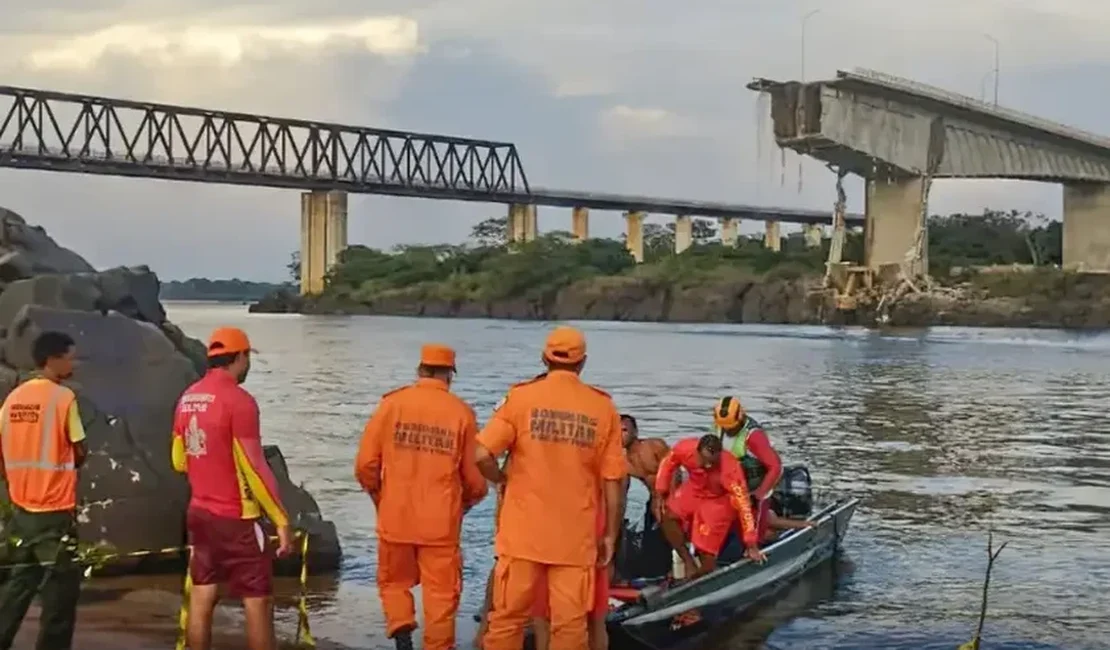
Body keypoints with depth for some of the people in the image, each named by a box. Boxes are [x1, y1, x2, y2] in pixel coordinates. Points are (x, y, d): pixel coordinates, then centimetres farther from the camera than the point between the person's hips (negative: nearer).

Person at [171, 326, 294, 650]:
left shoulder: (187, 398, 7)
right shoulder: (238, 400, -16)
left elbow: (179, 461, 16)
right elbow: (254, 467, -18)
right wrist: (282, 520, -14)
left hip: (200, 513, 8)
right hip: (236, 518, -8)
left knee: (201, 598, 10)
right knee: (258, 602, -1)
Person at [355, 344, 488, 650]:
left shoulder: (392, 403, -3)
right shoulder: (462, 413, -3)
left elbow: (366, 464, -3)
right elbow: (474, 476, -1)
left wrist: (379, 496, 17)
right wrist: (466, 502, 21)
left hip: (395, 517, 1)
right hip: (441, 521, -1)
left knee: (394, 582, 18)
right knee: (441, 593, 9)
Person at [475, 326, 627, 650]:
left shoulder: (521, 396, -4)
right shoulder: (602, 407, 0)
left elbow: (482, 455, -12)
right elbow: (612, 480, 0)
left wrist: (502, 479, 8)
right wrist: (610, 535, 9)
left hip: (523, 531, 0)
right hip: (576, 536, 0)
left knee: (508, 617, 9)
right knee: (570, 623, 4)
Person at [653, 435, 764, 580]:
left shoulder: (730, 470, -38)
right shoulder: (685, 449, -29)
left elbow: (743, 504, -32)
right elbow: (667, 464, -5)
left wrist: (751, 544, -29)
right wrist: (660, 494, -8)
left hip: (719, 500, -4)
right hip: (694, 490, 4)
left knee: (706, 550, -8)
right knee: (667, 515, -20)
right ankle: (689, 563, -7)